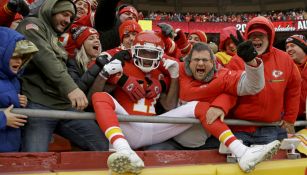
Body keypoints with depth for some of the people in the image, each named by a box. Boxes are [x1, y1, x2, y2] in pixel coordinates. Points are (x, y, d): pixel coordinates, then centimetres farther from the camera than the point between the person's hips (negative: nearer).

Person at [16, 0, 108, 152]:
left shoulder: (57, 40, 29)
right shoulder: (32, 25, 3)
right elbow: (45, 58, -15)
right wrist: (69, 87, -27)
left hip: (66, 106, 8)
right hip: (38, 106, -7)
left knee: (106, 147, 0)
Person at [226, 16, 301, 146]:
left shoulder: (284, 59, 1)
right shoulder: (237, 61, -7)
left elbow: (293, 89, 11)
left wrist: (289, 119, 11)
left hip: (272, 131, 2)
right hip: (240, 129, -2)